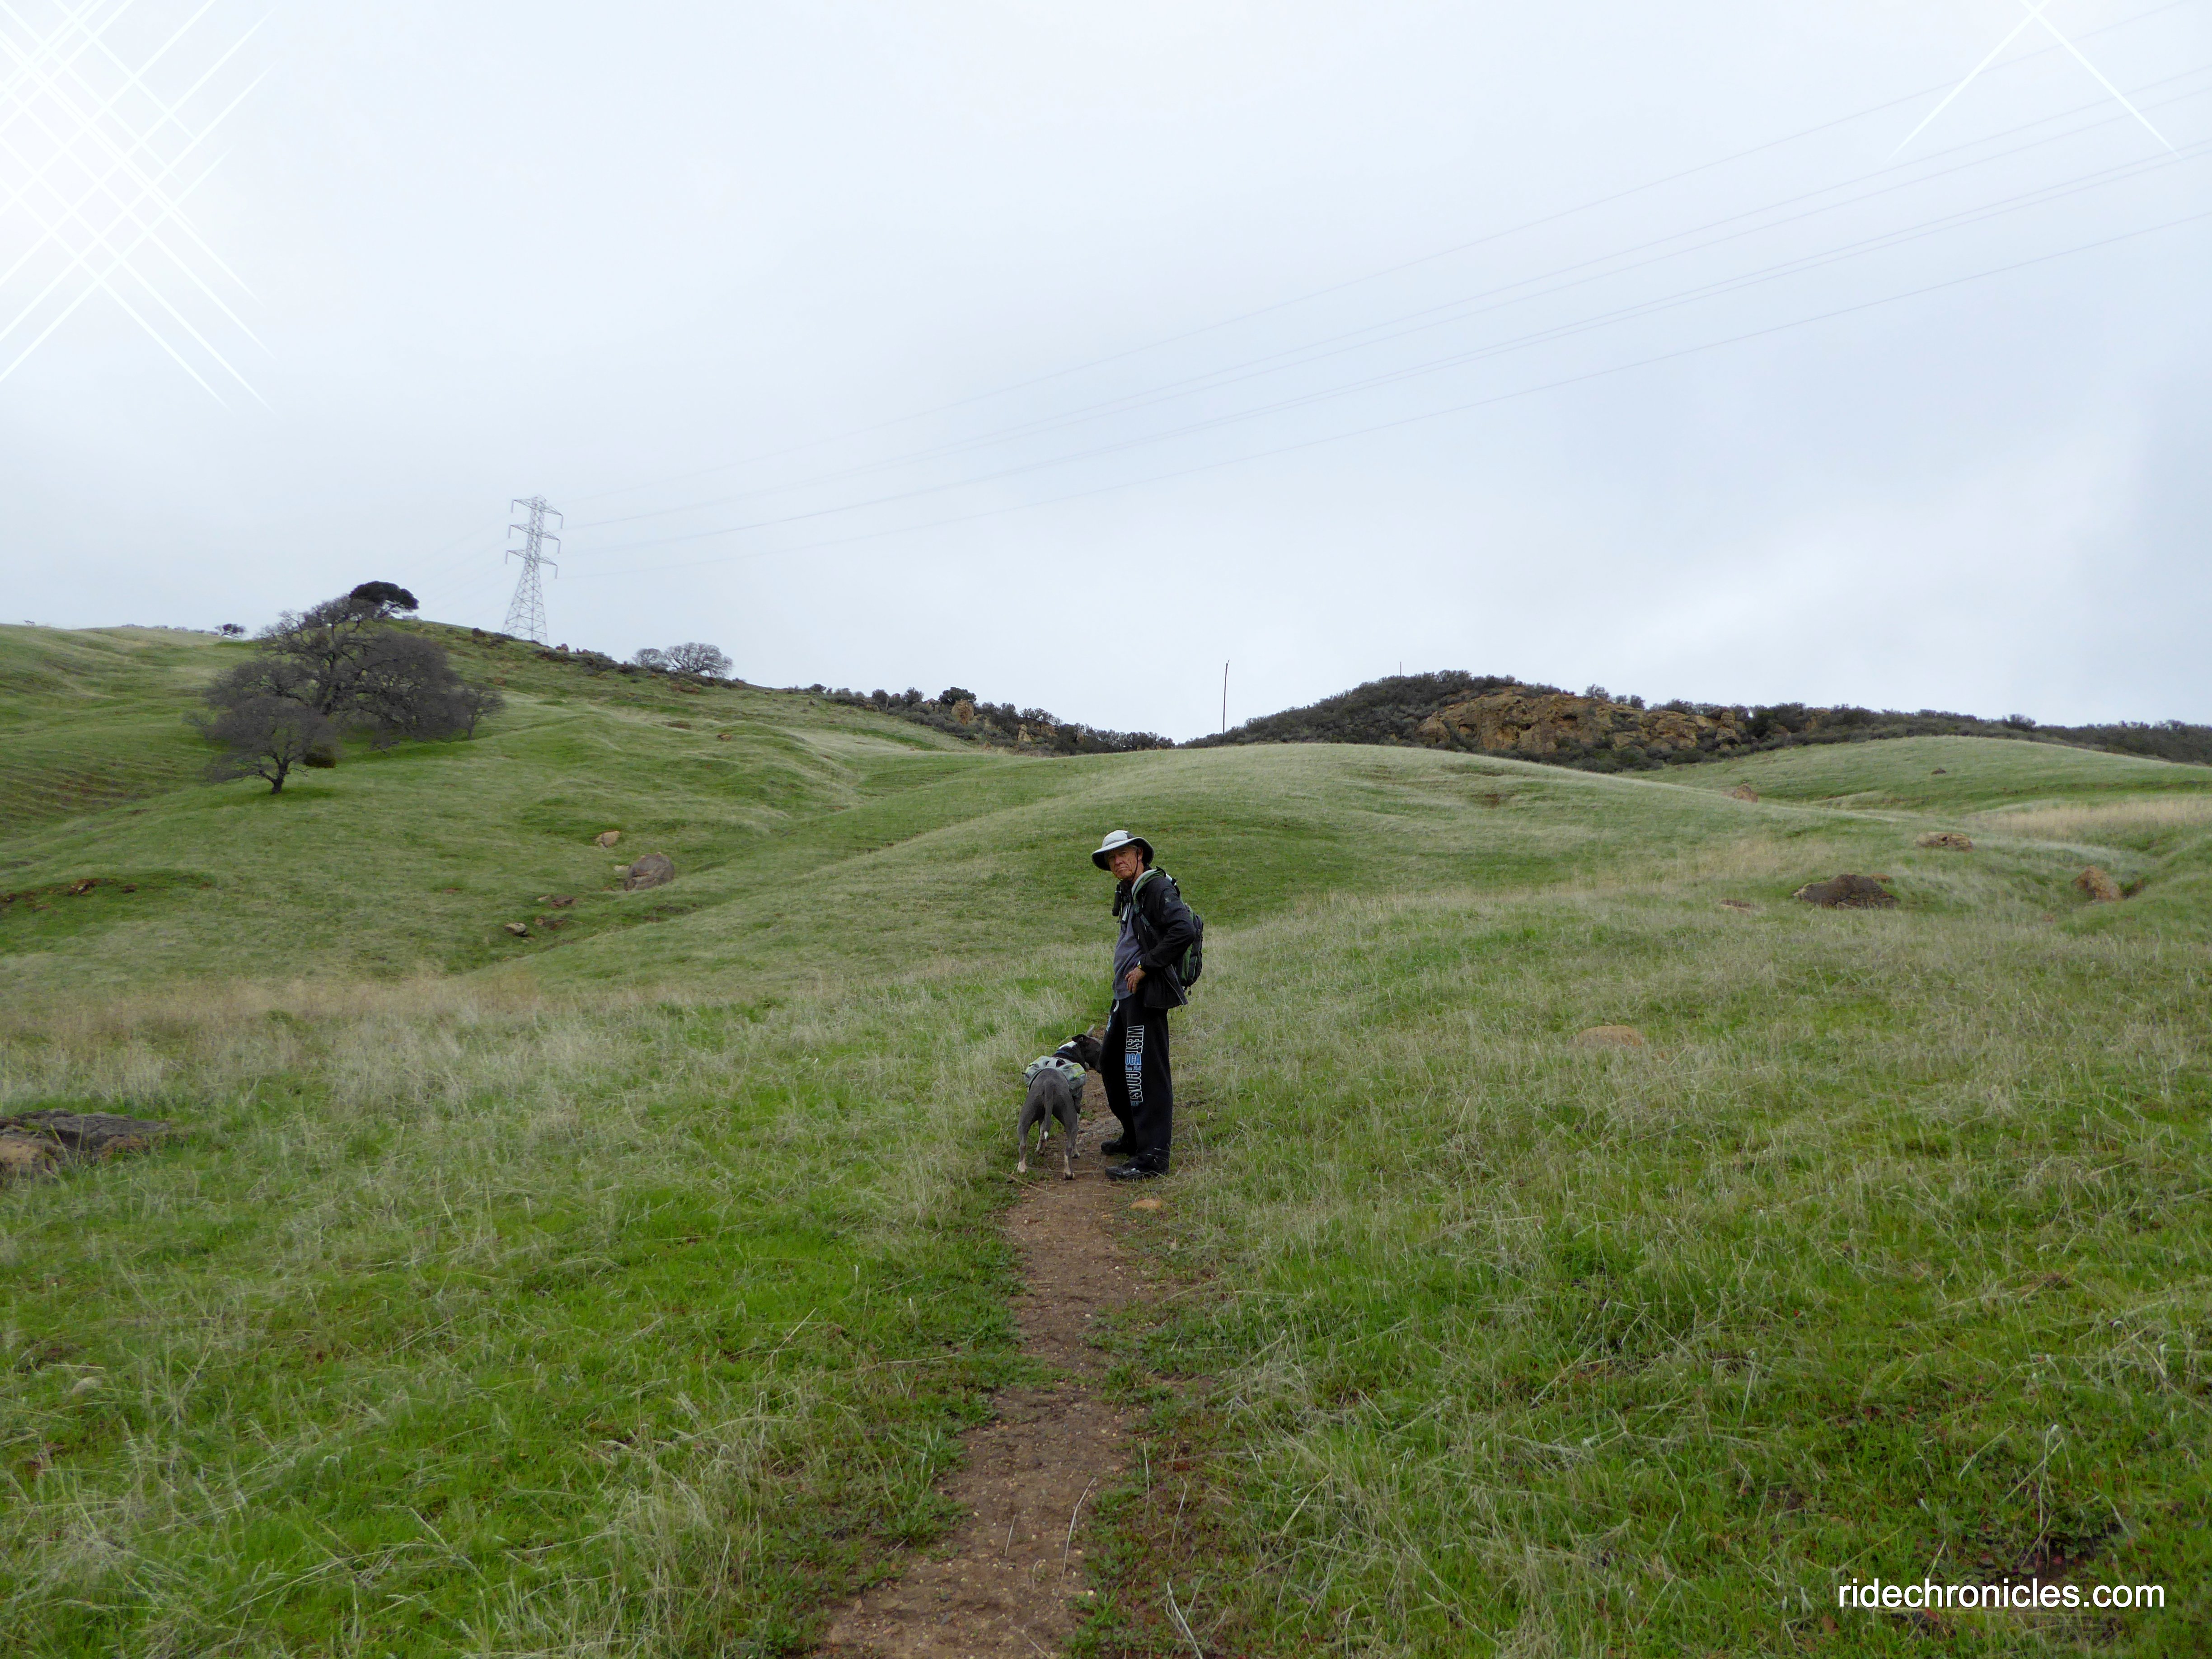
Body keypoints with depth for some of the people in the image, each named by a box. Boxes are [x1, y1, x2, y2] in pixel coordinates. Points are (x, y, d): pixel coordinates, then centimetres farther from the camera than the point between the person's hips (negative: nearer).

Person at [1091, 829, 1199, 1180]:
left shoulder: (1156, 887, -13)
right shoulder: (1129, 894, 18)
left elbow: (1184, 930, -26)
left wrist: (1146, 966, -20)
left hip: (1147, 994, -11)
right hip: (1127, 994, 11)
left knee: (1145, 1071, -11)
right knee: (1112, 1063, 20)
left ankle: (1152, 1157, -8)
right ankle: (1134, 1136, 34)